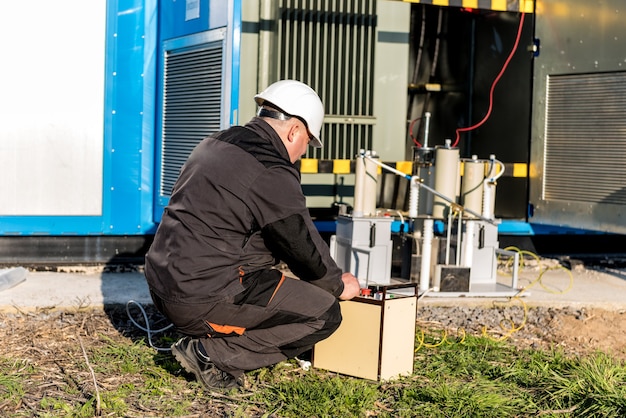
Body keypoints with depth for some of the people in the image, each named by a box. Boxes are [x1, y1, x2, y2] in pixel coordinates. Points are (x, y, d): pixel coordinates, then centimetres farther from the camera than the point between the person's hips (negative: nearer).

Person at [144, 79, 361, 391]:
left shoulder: (216, 144, 13)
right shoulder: (273, 174, -15)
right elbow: (304, 246, -7)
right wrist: (338, 285, 13)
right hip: (205, 300, -10)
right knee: (324, 313, -4)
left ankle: (205, 343, 11)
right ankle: (213, 354, -7)